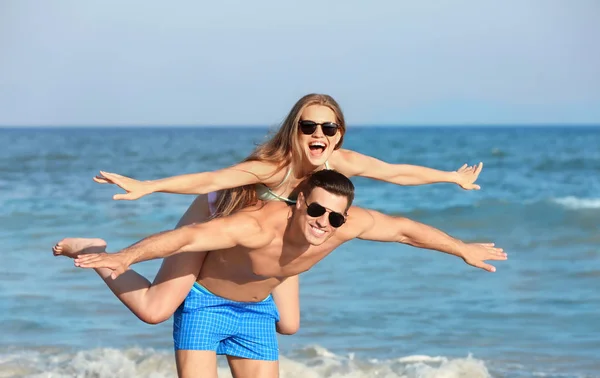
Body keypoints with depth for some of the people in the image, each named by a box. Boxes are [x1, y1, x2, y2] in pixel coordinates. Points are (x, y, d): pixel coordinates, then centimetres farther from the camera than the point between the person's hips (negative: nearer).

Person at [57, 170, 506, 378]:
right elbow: (187, 236, -50)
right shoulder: (260, 226, -41)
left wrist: (464, 250, 4)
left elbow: (405, 228, -8)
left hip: (257, 310, 5)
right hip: (205, 301, -5)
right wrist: (124, 257, -63)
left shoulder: (348, 224, -24)